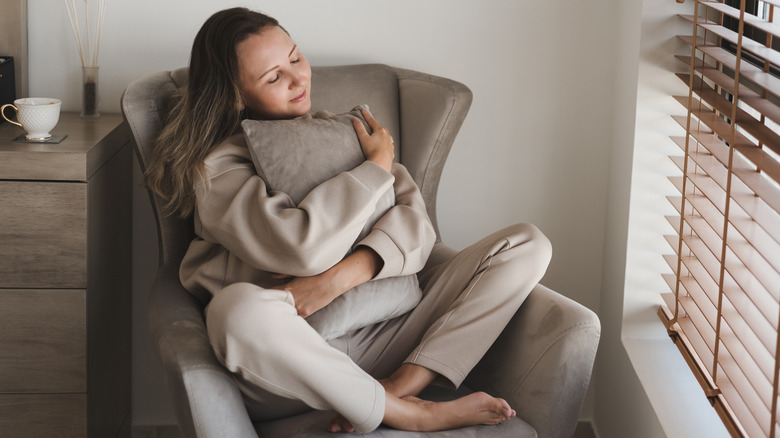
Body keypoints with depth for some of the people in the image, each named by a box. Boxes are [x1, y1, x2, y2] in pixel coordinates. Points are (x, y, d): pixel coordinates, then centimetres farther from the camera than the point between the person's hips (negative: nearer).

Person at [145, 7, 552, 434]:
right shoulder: (216, 166, -2)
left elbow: (414, 216, 2)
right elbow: (299, 243, -21)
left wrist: (342, 275, -18)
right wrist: (378, 165, -5)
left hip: (379, 334, 5)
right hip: (294, 358, -5)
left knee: (527, 244, -4)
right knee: (239, 307, -42)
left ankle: (401, 385, -23)